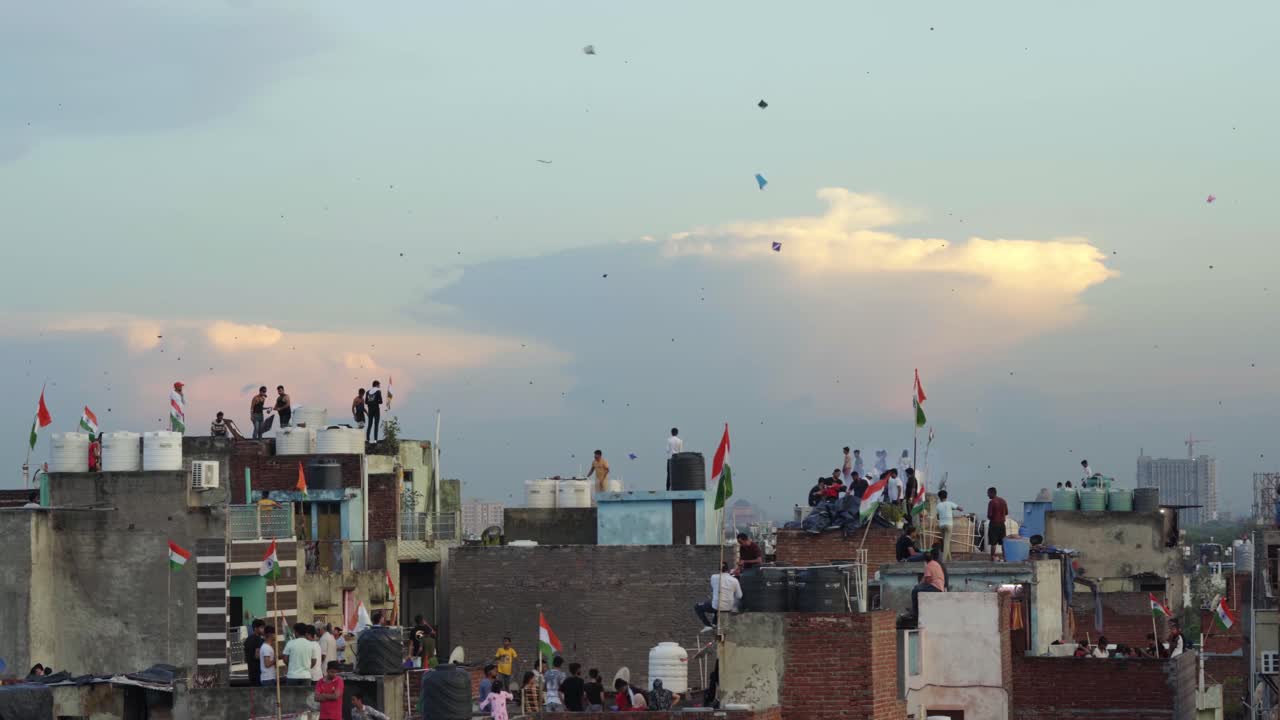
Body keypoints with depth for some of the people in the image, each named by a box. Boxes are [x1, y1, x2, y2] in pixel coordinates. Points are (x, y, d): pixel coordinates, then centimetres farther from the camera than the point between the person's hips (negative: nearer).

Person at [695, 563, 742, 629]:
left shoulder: (714, 577, -8)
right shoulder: (734, 580, -7)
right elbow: (739, 596, -2)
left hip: (716, 606, -4)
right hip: (729, 608, 4)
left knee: (697, 607, 18)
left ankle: (708, 625, 5)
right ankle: (714, 623, 48)